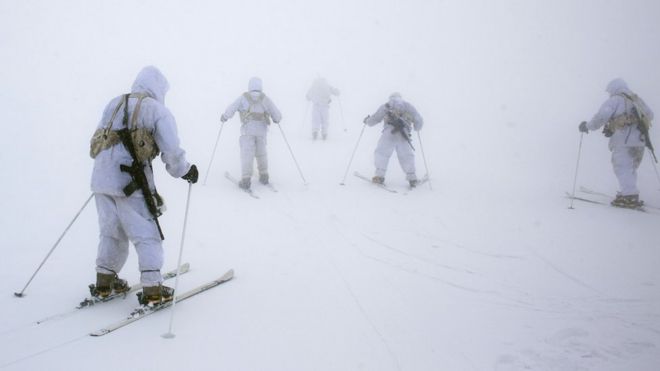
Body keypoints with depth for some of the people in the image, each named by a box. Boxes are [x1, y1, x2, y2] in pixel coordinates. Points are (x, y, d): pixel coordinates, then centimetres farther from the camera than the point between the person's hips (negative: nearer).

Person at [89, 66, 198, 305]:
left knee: (111, 232, 21)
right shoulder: (157, 110, 0)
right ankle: (153, 290, 2)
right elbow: (171, 151, -7)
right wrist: (185, 171, 8)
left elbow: (96, 145, 18)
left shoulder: (114, 104, 17)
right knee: (147, 235, 3)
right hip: (131, 182, -6)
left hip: (102, 178, 6)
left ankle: (104, 283, 29)